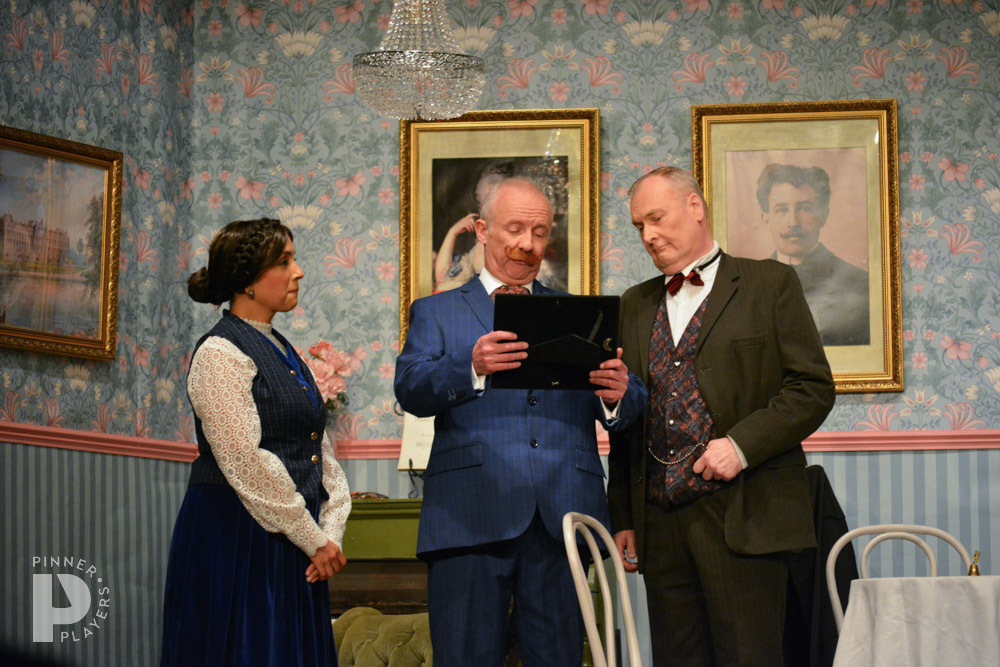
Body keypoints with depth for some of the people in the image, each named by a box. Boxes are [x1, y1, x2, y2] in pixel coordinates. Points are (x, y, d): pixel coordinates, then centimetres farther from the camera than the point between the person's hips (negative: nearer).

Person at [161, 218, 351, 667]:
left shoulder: (287, 355, 16)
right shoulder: (220, 354, -10)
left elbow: (321, 453, 14)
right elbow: (245, 465, -17)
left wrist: (331, 532, 0)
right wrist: (313, 540, -13)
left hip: (292, 548, 8)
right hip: (236, 543, -8)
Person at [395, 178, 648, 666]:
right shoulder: (436, 313, 16)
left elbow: (627, 410, 13)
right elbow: (410, 391, -3)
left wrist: (619, 395, -13)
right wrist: (471, 367, -24)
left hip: (561, 516, 2)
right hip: (472, 515, -2)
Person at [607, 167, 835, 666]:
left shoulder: (770, 284, 5)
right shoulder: (635, 305, 18)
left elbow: (813, 388, -2)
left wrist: (741, 444, -14)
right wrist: (622, 518, 11)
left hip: (742, 519, -4)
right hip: (660, 525, 4)